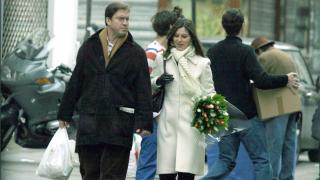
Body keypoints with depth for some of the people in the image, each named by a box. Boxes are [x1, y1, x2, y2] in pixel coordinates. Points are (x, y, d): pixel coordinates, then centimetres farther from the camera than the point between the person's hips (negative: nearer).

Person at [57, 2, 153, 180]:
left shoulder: (136, 53, 3)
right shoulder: (89, 47, 9)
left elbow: (144, 91, 1)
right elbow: (75, 83, 13)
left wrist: (144, 122, -7)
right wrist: (65, 114, 12)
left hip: (119, 123, -2)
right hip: (89, 121, 2)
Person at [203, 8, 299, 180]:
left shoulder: (212, 51, 6)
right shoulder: (245, 51, -13)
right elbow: (261, 80, -21)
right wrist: (285, 80, -8)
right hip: (246, 115, -5)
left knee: (226, 160, 12)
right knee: (260, 159, 2)